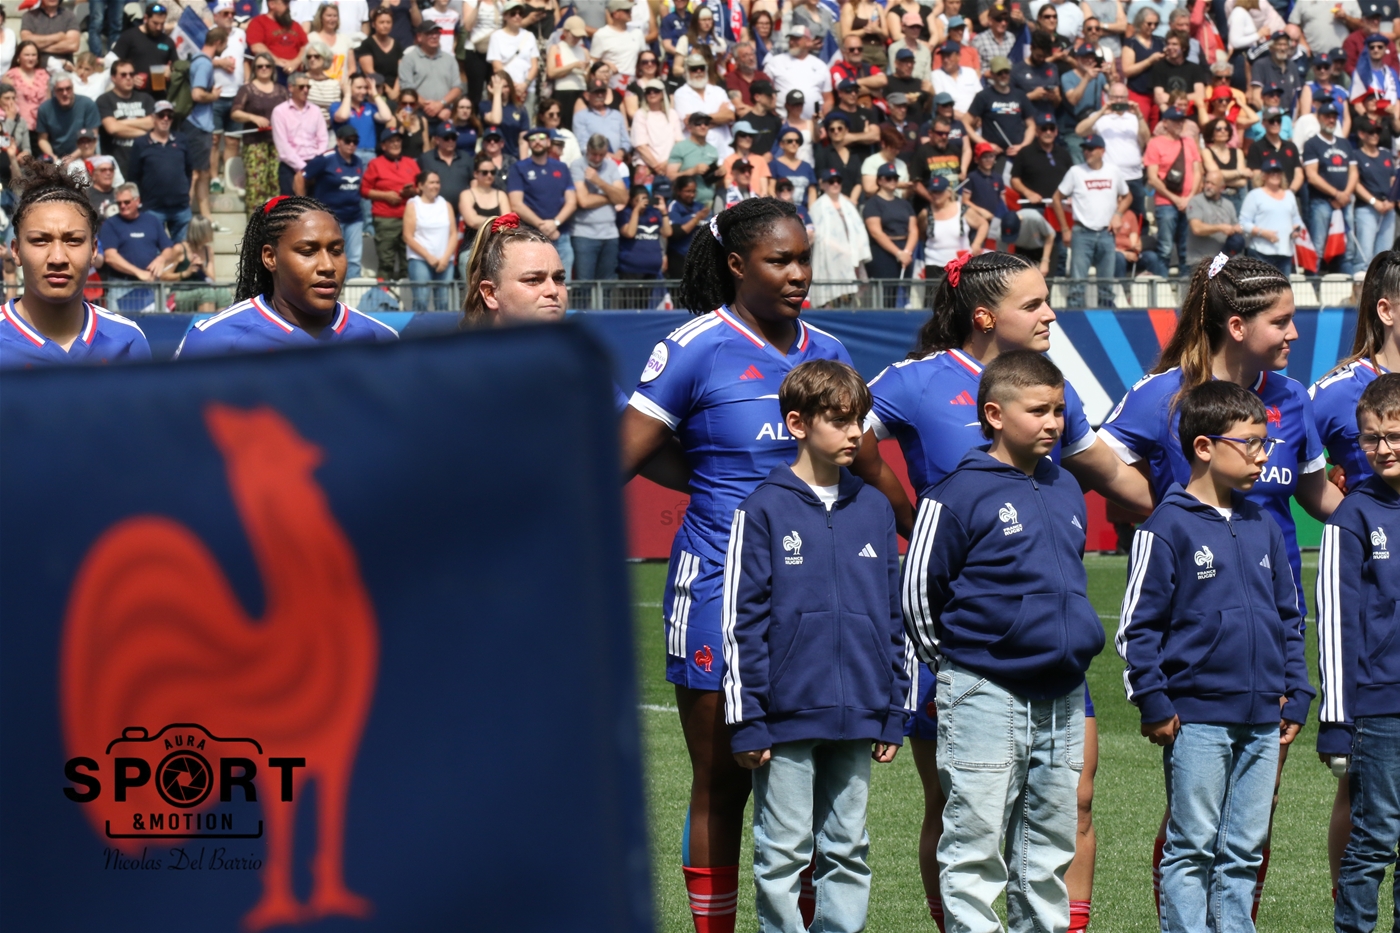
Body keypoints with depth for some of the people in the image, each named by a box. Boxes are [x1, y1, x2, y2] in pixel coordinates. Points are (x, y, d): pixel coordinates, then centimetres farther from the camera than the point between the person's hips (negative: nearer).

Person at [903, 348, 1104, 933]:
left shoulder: (1066, 490, 11)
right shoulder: (961, 494, -10)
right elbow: (918, 588, -6)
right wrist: (953, 663, 3)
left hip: (1062, 697, 6)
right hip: (986, 696, -6)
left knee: (1050, 844, 11)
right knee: (976, 844, -4)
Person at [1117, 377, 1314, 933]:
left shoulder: (1262, 528, 11)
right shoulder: (1168, 527, -8)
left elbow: (1289, 618, 19)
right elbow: (1137, 625, -8)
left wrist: (1296, 695, 12)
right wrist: (1154, 703, -11)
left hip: (1263, 719, 6)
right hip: (1197, 717, -6)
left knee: (1245, 853, 9)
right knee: (1192, 850, -1)